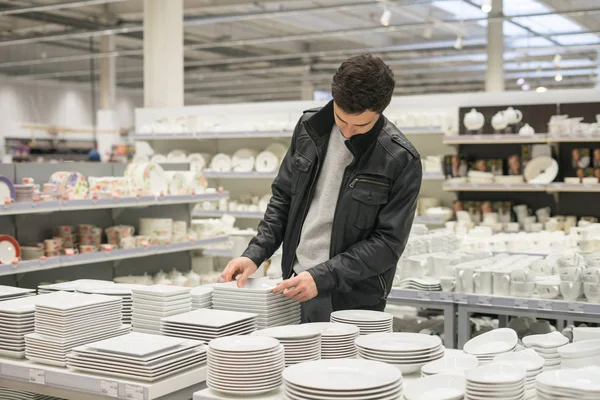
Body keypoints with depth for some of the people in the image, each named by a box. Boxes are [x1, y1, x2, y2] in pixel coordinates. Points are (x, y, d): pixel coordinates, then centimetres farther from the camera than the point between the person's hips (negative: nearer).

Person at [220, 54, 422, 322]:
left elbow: (388, 241, -15)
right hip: (295, 288, 4)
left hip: (353, 303, -4)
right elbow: (283, 198, 9)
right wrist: (255, 254, -3)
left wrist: (321, 278, -22)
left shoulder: (401, 160, -15)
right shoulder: (310, 128, 0)